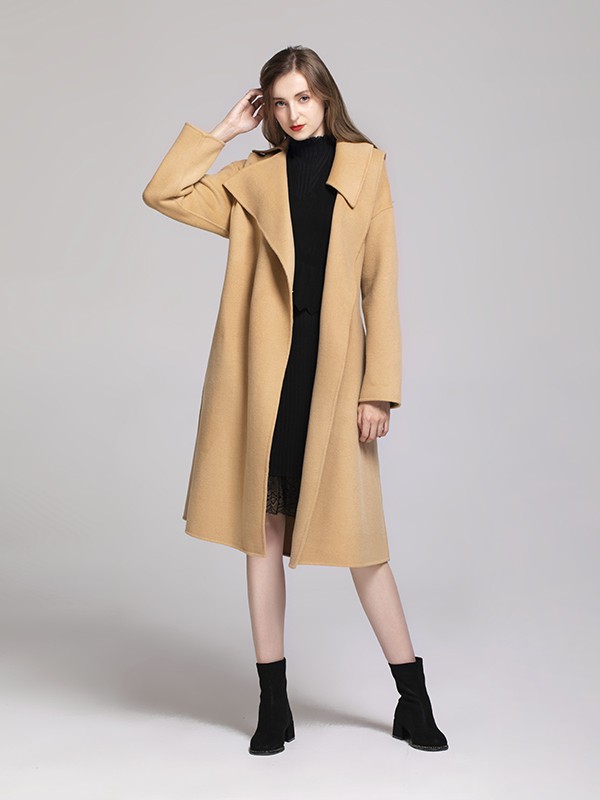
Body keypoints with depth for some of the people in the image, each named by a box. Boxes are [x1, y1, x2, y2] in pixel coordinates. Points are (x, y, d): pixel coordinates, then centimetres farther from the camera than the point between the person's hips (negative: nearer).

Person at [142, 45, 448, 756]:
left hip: (332, 367, -2)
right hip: (262, 370, 2)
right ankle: (273, 704, 16)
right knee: (264, 528, 4)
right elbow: (162, 193, 5)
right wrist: (226, 130, 8)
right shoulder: (252, 178, 13)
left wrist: (380, 389, -5)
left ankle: (413, 702, 15)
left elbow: (380, 282, 2)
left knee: (355, 531, 1)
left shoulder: (364, 167, 7)